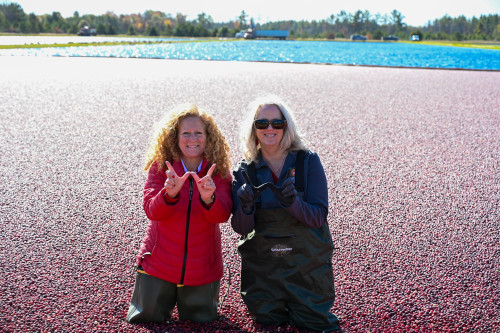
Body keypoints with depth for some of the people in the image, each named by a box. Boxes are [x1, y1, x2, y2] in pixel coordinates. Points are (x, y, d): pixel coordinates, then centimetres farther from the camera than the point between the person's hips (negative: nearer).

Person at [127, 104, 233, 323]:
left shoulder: (219, 172, -6)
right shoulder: (160, 167, -8)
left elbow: (223, 215, -18)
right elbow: (152, 211, -18)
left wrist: (208, 199, -40)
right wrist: (169, 194, -39)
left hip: (201, 270, 0)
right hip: (158, 264, 0)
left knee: (202, 320, 11)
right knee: (144, 320, 9)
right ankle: (166, 297, 39)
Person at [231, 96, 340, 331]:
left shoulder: (307, 161, -10)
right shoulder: (245, 171, -4)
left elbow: (318, 217, -14)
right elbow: (240, 228, -9)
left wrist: (293, 202, -33)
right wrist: (246, 206, -30)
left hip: (307, 263, -1)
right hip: (262, 265, 2)